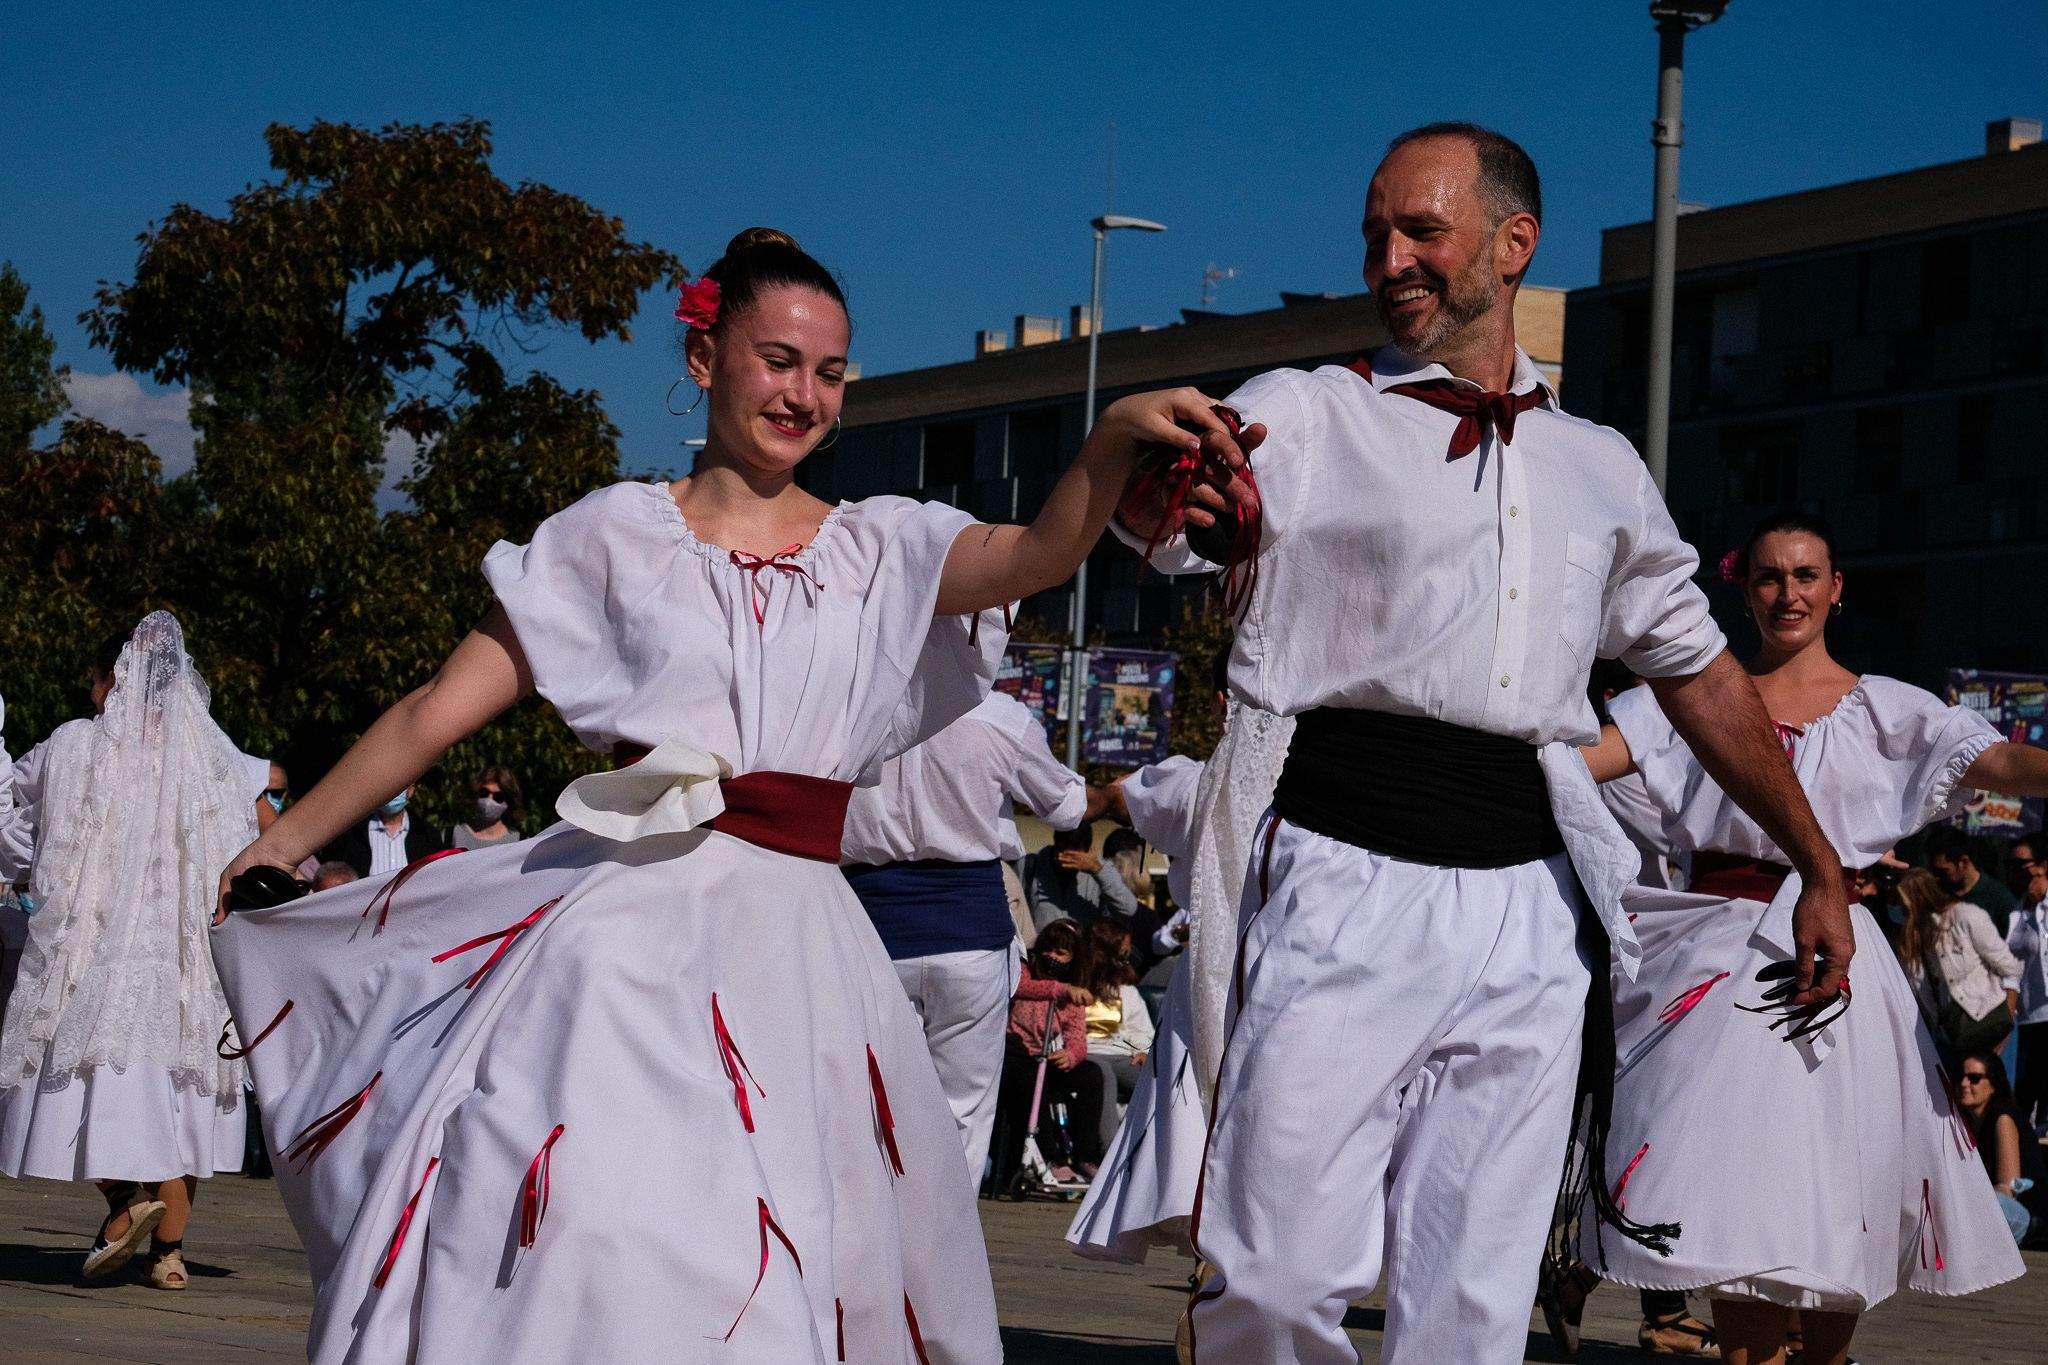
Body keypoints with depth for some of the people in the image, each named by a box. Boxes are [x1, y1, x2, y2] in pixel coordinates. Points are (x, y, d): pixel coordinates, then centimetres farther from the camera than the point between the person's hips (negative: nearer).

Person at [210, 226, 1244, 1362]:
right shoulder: (617, 533, 9)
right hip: (631, 937, -2)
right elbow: (438, 712, 10)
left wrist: (1116, 434, -25)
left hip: (797, 952, 2)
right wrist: (285, 840, 9)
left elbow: (1039, 555, -6)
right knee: (583, 1246, -14)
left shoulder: (880, 549, 13)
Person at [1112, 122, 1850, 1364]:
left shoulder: (1599, 470, 17)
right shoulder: (1310, 417, 6)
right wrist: (1167, 492, -38)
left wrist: (1819, 870, 25)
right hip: (1346, 879, -3)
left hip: (1529, 915, 3)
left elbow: (1699, 670, 27)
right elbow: (1146, 510, -13)